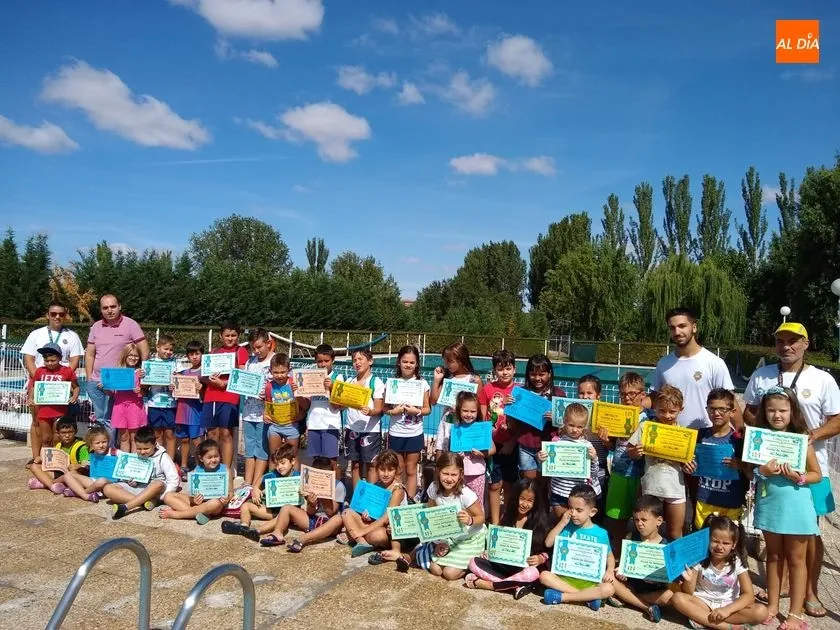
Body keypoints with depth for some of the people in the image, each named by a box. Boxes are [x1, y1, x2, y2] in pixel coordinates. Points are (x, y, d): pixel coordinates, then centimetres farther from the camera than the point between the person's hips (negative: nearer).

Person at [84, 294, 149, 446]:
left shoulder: (130, 325, -6)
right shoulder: (96, 327, 9)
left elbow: (145, 352, -6)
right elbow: (89, 354, 13)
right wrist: (89, 379, 6)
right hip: (96, 382, 5)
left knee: (109, 420, -4)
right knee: (99, 419, 12)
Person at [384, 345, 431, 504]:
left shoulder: (422, 383, -4)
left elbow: (428, 409, 1)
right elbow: (385, 407, 1)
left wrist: (417, 411, -18)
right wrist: (393, 411, -18)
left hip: (415, 434, -1)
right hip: (396, 433, 1)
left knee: (411, 470, 9)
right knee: (398, 471, 12)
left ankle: (411, 500, 18)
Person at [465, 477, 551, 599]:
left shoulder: (539, 521, -4)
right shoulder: (507, 516, 6)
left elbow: (547, 550, -3)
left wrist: (540, 558, -24)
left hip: (525, 568, -4)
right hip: (503, 564, 4)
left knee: (533, 573, -39)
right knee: (474, 563, -16)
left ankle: (485, 583, -27)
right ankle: (517, 585, -27)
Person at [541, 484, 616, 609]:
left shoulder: (601, 533, -1)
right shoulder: (567, 526, 2)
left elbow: (610, 556, 9)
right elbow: (548, 543, -2)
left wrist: (610, 570, -12)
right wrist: (562, 523, -8)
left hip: (589, 581, -1)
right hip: (566, 576, 1)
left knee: (608, 589, -30)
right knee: (544, 575, -24)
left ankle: (562, 597, -24)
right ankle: (588, 596, -24)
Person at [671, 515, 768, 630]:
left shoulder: (738, 563, -8)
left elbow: (749, 595, -13)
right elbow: (688, 594, -8)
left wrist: (727, 609, -28)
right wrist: (688, 580, -32)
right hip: (703, 603, 0)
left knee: (761, 611, -26)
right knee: (677, 598, -29)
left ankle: (702, 619, -25)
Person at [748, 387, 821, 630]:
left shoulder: (801, 440, -8)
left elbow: (817, 474, -2)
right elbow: (749, 472, 0)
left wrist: (798, 477, -20)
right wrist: (761, 472, -19)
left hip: (795, 506, -2)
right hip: (769, 504, 2)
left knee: (796, 559, 9)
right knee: (774, 555, 16)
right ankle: (773, 605, 29)